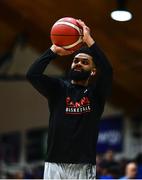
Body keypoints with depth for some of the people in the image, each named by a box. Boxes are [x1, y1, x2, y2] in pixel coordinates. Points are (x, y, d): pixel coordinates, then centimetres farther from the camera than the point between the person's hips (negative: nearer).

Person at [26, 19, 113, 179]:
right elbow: (32, 75, -5)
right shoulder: (58, 88, 11)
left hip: (84, 167, -1)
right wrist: (54, 50, -8)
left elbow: (107, 71, -13)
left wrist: (89, 40, -14)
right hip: (55, 164, 1)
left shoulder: (96, 93, 7)